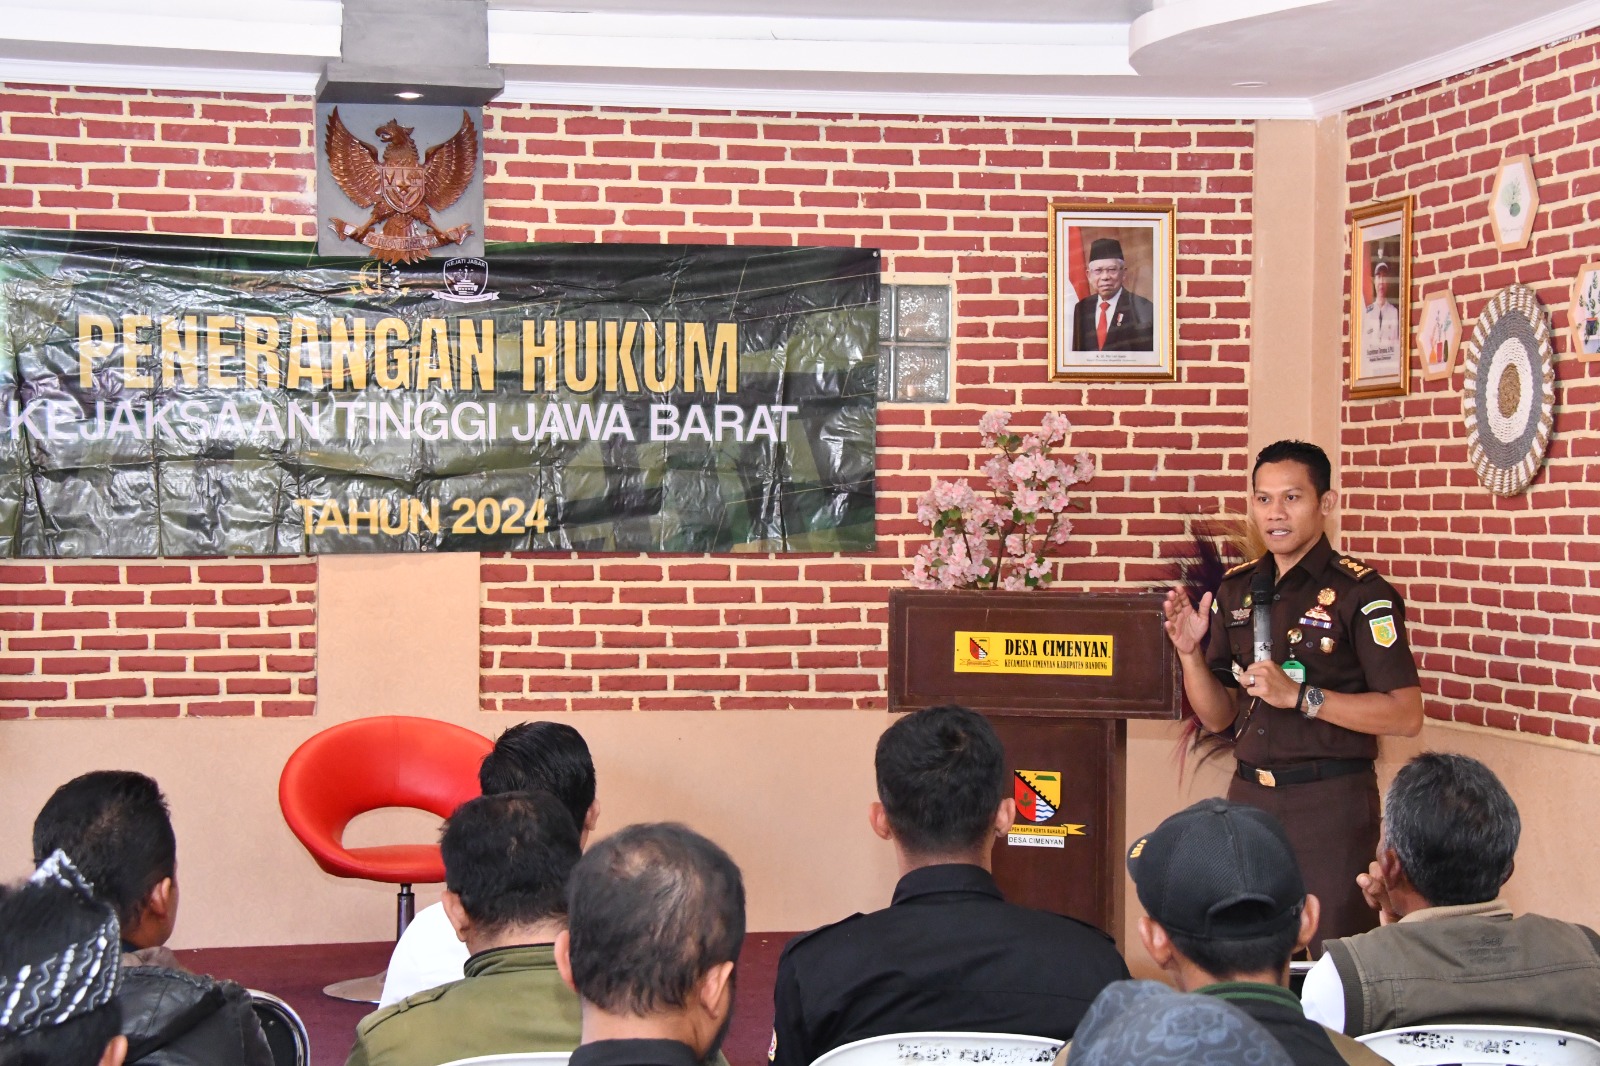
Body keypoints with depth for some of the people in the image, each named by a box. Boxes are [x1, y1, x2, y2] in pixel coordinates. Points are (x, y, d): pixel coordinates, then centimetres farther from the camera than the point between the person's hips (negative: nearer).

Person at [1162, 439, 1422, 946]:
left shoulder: (1360, 592, -9)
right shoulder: (1236, 590, 9)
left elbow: (1406, 715, -14)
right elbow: (1218, 716, 12)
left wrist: (1299, 696, -20)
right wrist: (1190, 653, -6)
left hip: (1329, 802, -5)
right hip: (1248, 794, 5)